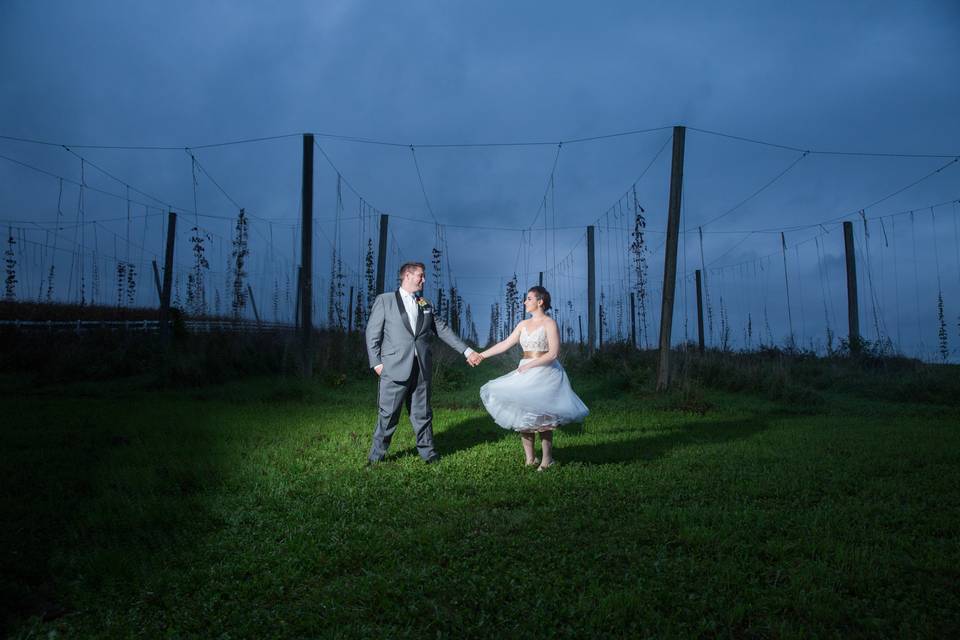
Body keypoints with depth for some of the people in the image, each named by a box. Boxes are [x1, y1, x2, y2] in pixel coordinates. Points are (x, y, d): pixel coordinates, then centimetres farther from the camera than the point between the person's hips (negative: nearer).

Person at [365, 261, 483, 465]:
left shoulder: (426, 305, 16)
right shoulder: (385, 300, 4)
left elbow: (443, 330, 16)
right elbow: (372, 333, 2)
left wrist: (467, 351, 11)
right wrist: (376, 362, -5)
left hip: (421, 369, 4)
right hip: (395, 369, -4)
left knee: (422, 414, 10)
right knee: (388, 414, 1)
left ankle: (427, 452, 22)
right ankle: (376, 455, 15)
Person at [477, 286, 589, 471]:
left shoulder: (549, 323, -6)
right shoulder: (523, 324, 12)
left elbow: (553, 353, -13)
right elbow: (505, 344, 12)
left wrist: (530, 365, -17)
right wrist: (481, 355, 9)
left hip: (545, 373, -6)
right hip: (525, 373, 6)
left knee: (541, 417, -7)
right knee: (522, 415, 2)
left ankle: (547, 459, 3)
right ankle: (530, 458, 10)